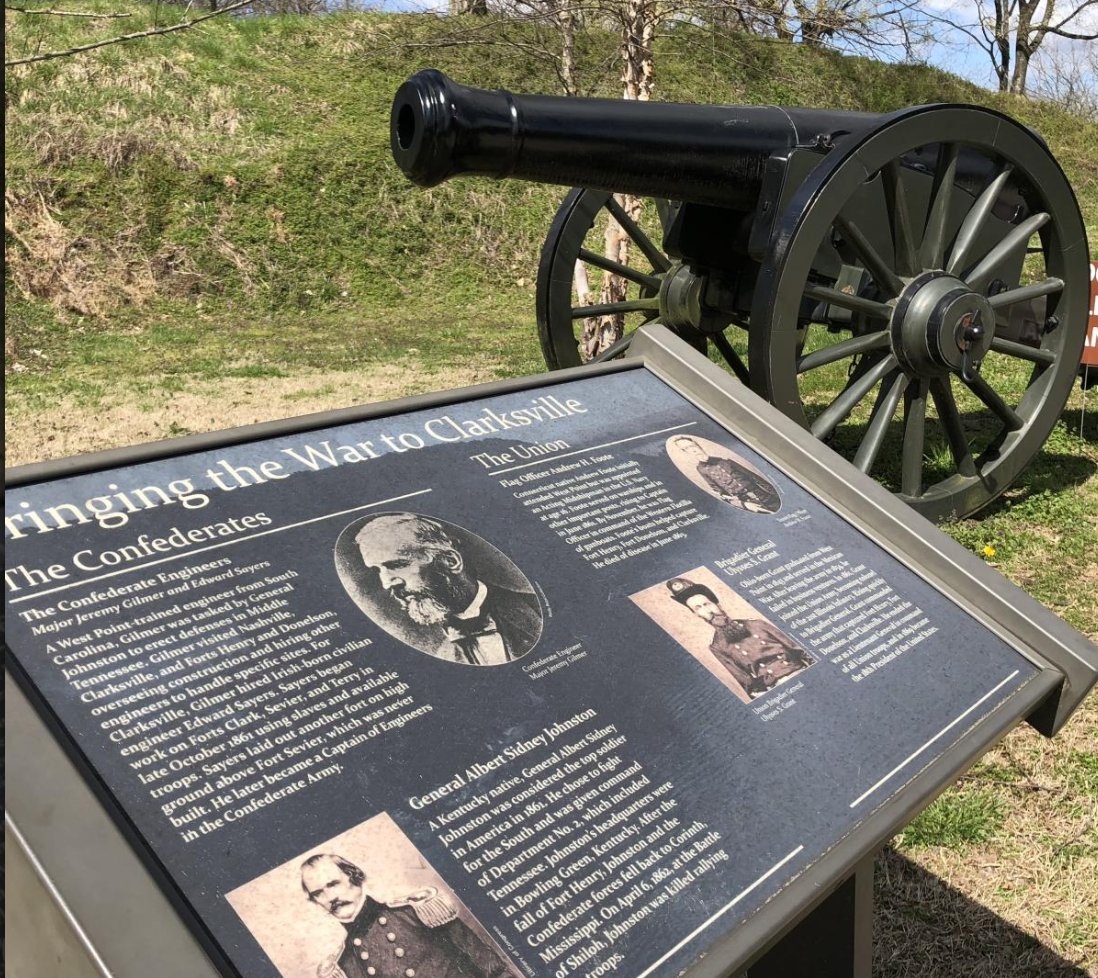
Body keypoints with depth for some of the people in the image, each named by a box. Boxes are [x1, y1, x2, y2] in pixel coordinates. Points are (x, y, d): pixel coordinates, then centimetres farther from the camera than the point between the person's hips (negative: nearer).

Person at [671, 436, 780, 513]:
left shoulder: (724, 461, 7)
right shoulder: (702, 470, 0)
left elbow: (751, 475, 10)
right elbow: (719, 493, -4)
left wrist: (771, 490, 6)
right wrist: (743, 504, -14)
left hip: (757, 491, 2)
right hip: (743, 500, -2)